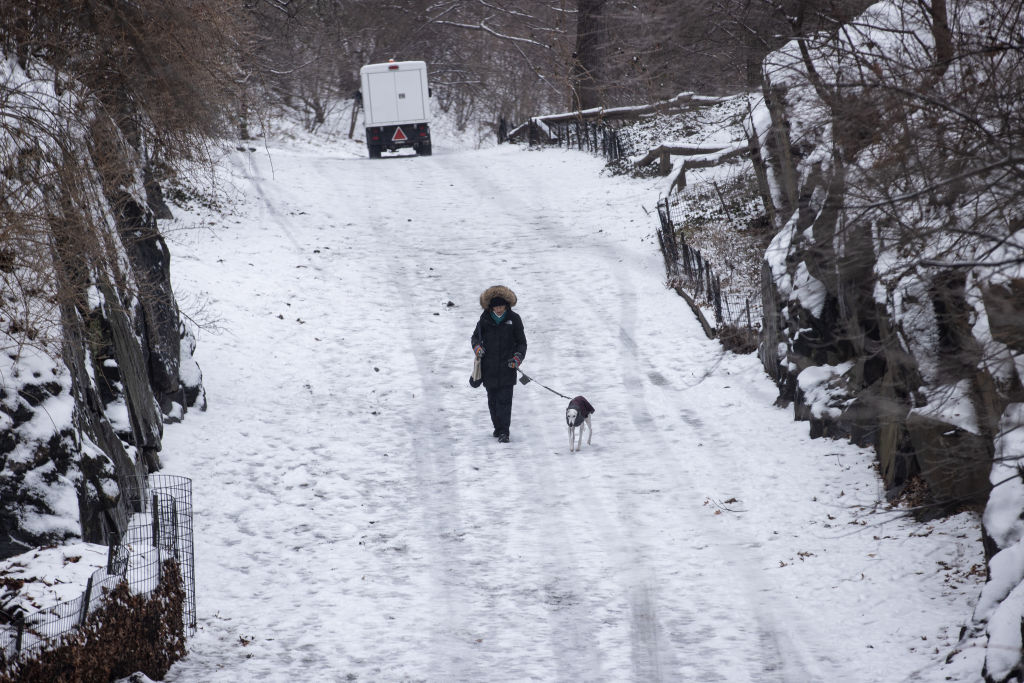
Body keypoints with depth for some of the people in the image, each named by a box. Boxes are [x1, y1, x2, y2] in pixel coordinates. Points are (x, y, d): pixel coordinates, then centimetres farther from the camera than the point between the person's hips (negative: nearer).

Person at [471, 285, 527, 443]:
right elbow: (475, 336, 17)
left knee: (504, 400, -10)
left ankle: (504, 432, -11)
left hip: (506, 367, -2)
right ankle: (498, 427, 25)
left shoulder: (514, 319, -1)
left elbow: (521, 342, 7)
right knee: (492, 399, 9)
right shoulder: (485, 319, 3)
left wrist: (518, 358, -9)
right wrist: (477, 347, -5)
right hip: (489, 368, 3)